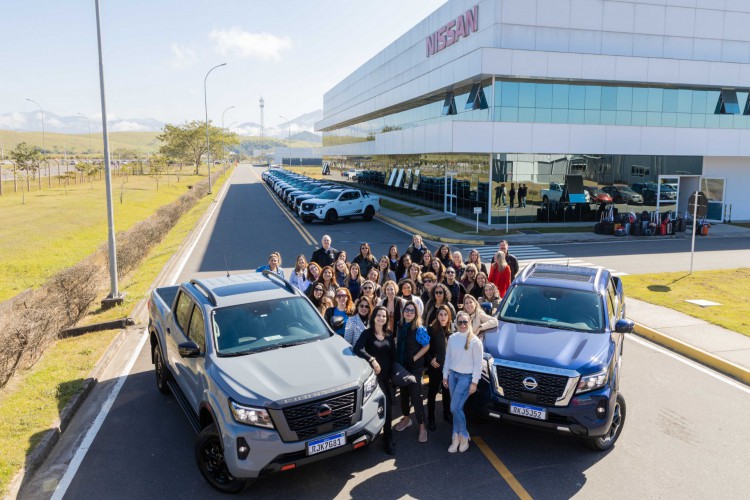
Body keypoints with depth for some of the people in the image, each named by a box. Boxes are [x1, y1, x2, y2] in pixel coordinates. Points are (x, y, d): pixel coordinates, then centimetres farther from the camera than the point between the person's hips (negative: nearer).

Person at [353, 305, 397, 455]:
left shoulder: (389, 335, 9)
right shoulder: (367, 333, -6)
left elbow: (393, 356, 10)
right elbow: (357, 349, -23)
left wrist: (393, 374, 4)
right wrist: (372, 359, -29)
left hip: (387, 375, 5)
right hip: (374, 375, -5)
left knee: (388, 406, 8)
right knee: (385, 405, -8)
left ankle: (387, 437, 24)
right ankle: (388, 439, 4)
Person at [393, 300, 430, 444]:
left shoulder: (419, 329, -16)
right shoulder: (400, 326, 1)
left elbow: (426, 346, -13)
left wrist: (414, 358, -16)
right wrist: (397, 358, 5)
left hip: (415, 367, -6)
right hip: (401, 365, 6)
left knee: (415, 396, -5)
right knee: (404, 392, 18)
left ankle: (422, 427, 6)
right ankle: (406, 419, 37)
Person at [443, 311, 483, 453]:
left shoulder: (475, 341, -10)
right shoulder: (452, 338, 3)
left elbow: (478, 363, -8)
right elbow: (448, 358, 11)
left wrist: (474, 382, -9)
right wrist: (445, 376, 11)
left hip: (466, 377, -4)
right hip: (453, 374, 4)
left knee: (454, 408, -9)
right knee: (457, 408, 6)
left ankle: (463, 436, 10)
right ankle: (457, 437, 17)